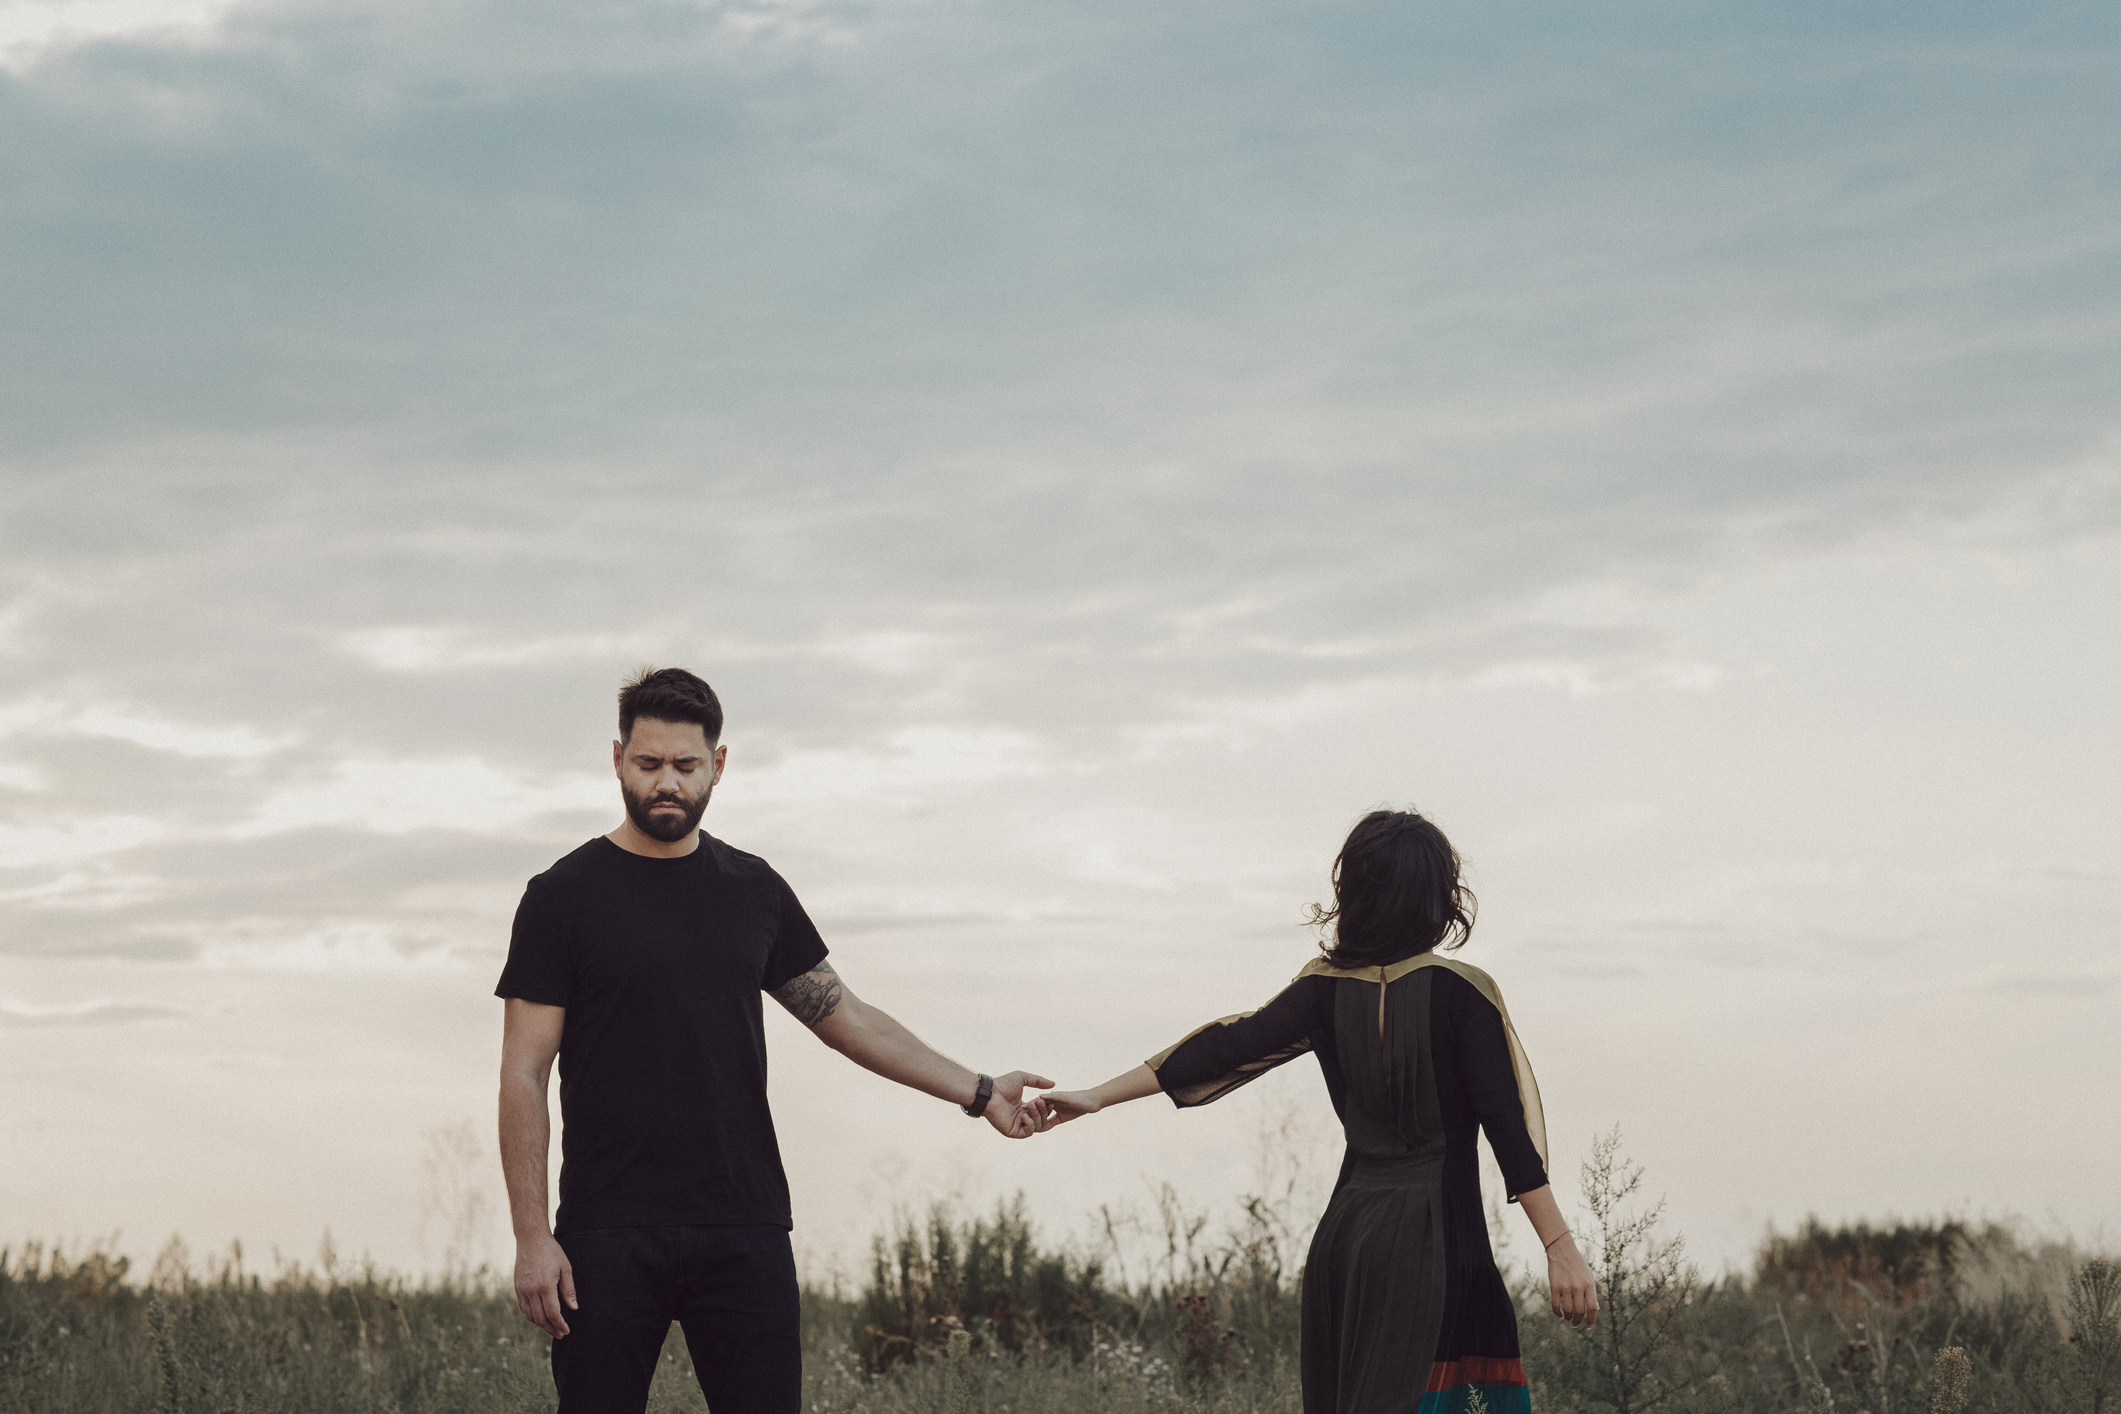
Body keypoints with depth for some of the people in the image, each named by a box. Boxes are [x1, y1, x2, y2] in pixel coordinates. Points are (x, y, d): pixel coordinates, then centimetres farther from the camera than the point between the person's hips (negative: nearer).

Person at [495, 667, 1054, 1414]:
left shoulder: (753, 890, 12)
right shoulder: (563, 897, 1)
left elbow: (848, 1018, 21)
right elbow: (524, 1077, -2)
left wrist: (977, 1091, 18)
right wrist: (531, 1236, -8)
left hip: (743, 1231, 3)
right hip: (609, 1234, -3)